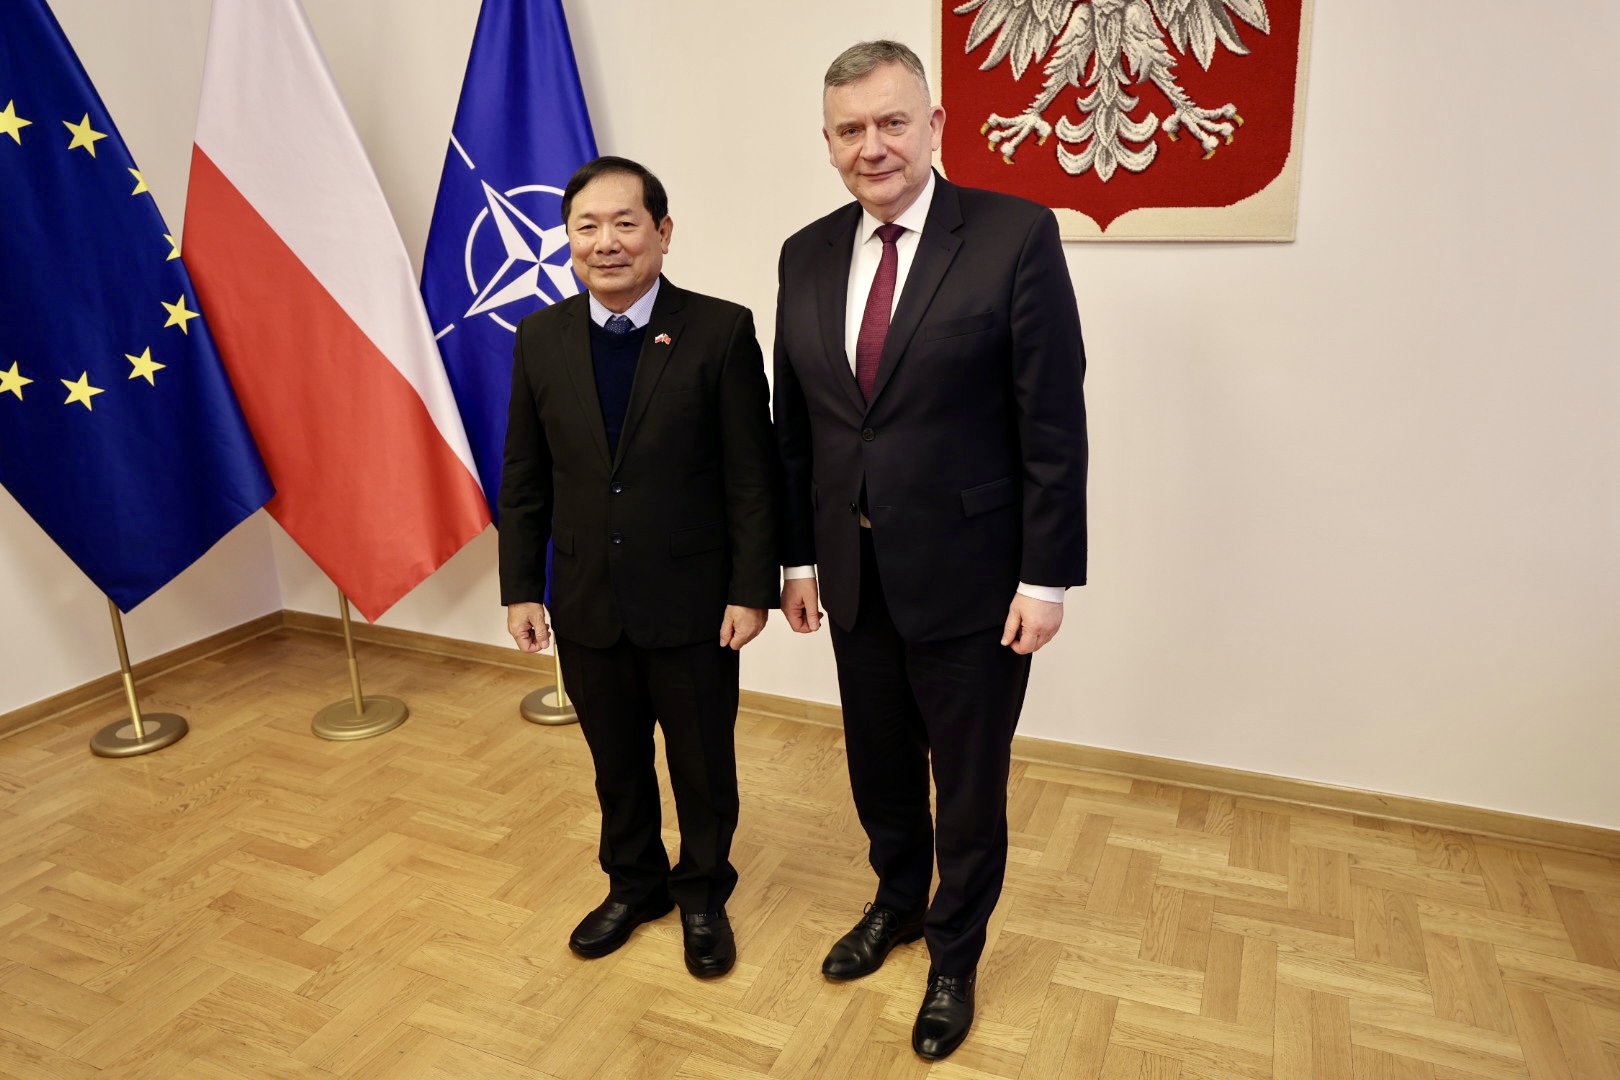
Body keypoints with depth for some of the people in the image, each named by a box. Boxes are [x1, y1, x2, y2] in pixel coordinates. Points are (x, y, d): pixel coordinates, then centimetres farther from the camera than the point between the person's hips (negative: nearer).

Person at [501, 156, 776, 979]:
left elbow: (751, 475, -10)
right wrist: (521, 588, 3)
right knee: (616, 761, 20)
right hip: (586, 604, 3)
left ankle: (702, 894, 39)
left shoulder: (721, 331, -10)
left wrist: (751, 592, -11)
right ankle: (633, 882, 45)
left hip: (692, 605, -3)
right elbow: (524, 478, 5)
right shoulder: (541, 337, 1)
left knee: (703, 763, 14)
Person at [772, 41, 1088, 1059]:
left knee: (970, 787, 12)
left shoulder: (1016, 234, -10)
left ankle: (955, 957, 38)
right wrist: (797, 557, 8)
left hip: (971, 576, -4)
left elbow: (1054, 421, -11)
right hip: (855, 574, 5)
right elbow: (795, 426, 8)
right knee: (879, 767, 21)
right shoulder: (807, 255, 5)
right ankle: (898, 902, 49)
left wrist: (1048, 576, -12)